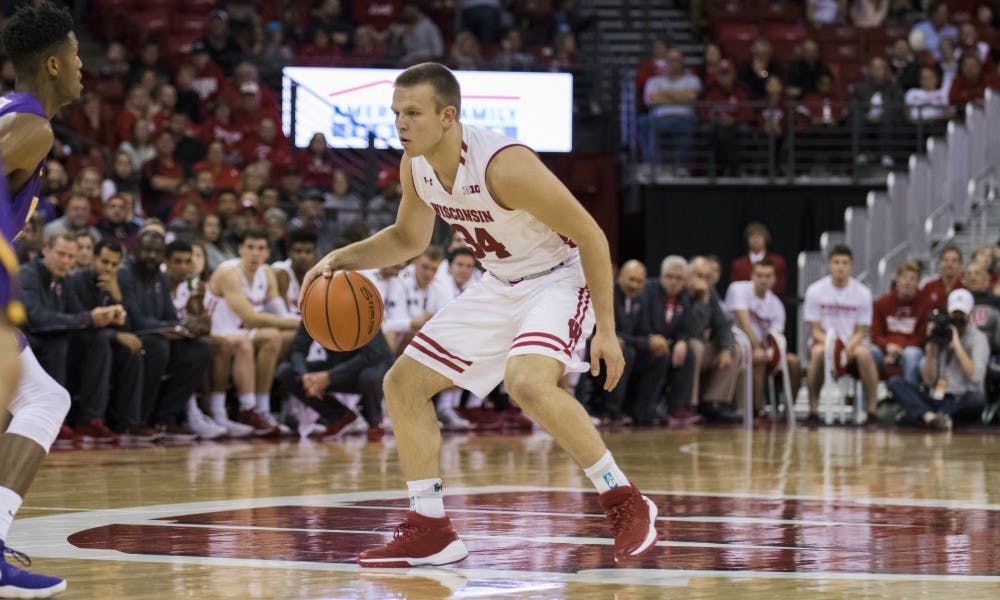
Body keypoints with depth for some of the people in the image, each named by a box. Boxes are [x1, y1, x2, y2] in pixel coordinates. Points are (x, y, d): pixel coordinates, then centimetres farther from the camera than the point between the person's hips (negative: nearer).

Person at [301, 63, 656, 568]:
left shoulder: (504, 165, -30)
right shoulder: (416, 167, -7)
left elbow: (589, 235, -23)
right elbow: (408, 239, 14)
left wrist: (606, 331, -22)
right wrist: (343, 257, -3)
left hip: (558, 278, -9)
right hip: (500, 286, 9)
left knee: (528, 383, -36)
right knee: (402, 385, 5)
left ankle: (626, 504, -21)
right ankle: (430, 531, 12)